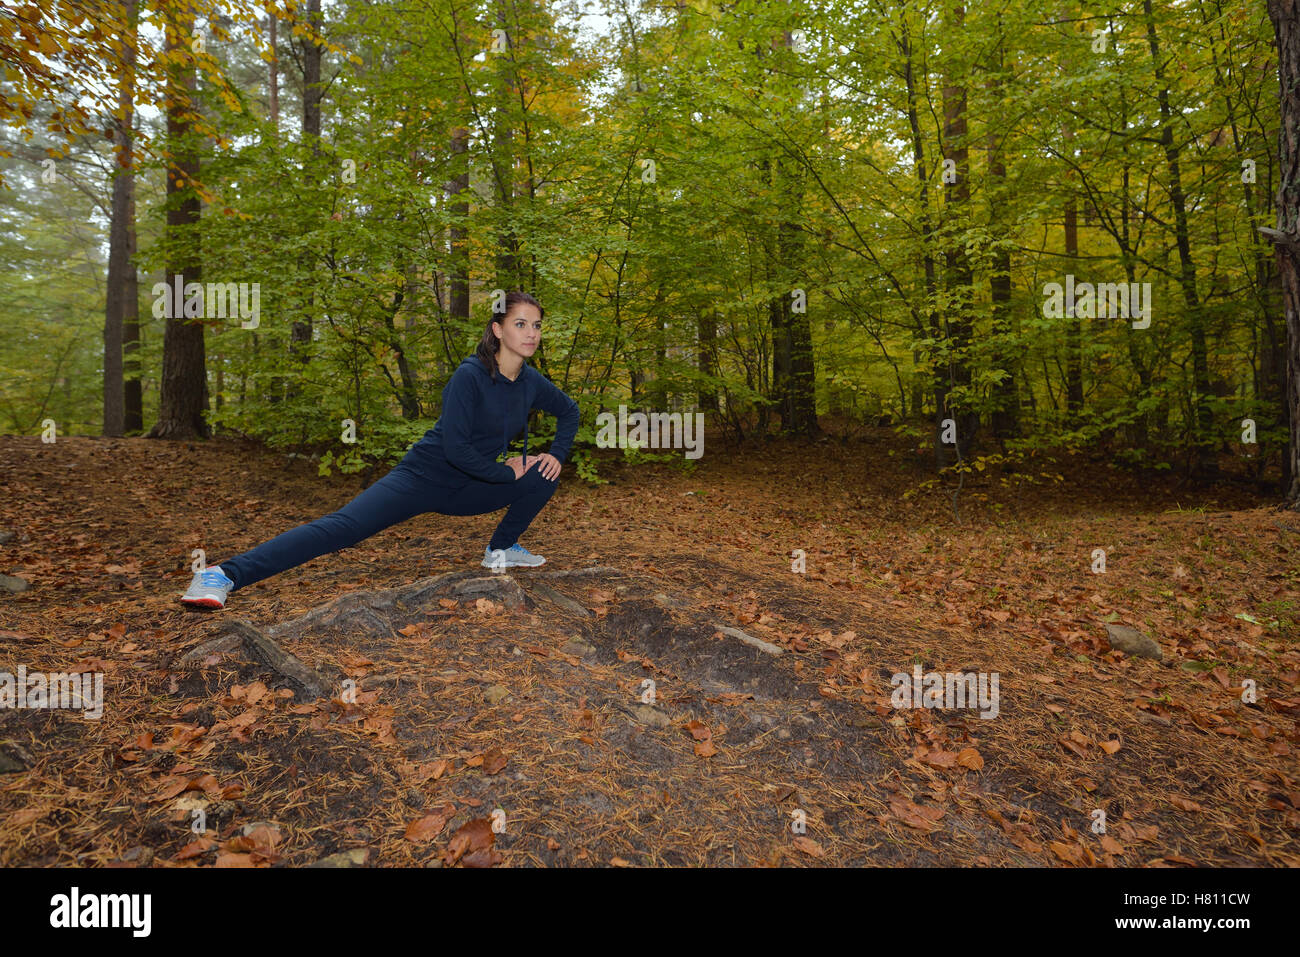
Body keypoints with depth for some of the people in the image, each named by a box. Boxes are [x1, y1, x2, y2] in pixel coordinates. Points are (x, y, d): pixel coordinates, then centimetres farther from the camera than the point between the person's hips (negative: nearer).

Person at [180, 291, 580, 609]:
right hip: (422, 477, -6)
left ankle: (501, 550, 14)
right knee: (343, 526, -23)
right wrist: (505, 471, -15)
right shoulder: (470, 375, -21)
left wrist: (557, 453, 3)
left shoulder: (531, 382, -1)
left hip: (465, 489, 6)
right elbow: (454, 448, -26)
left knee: (542, 477, -4)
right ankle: (225, 575, -29)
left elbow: (569, 410, 19)